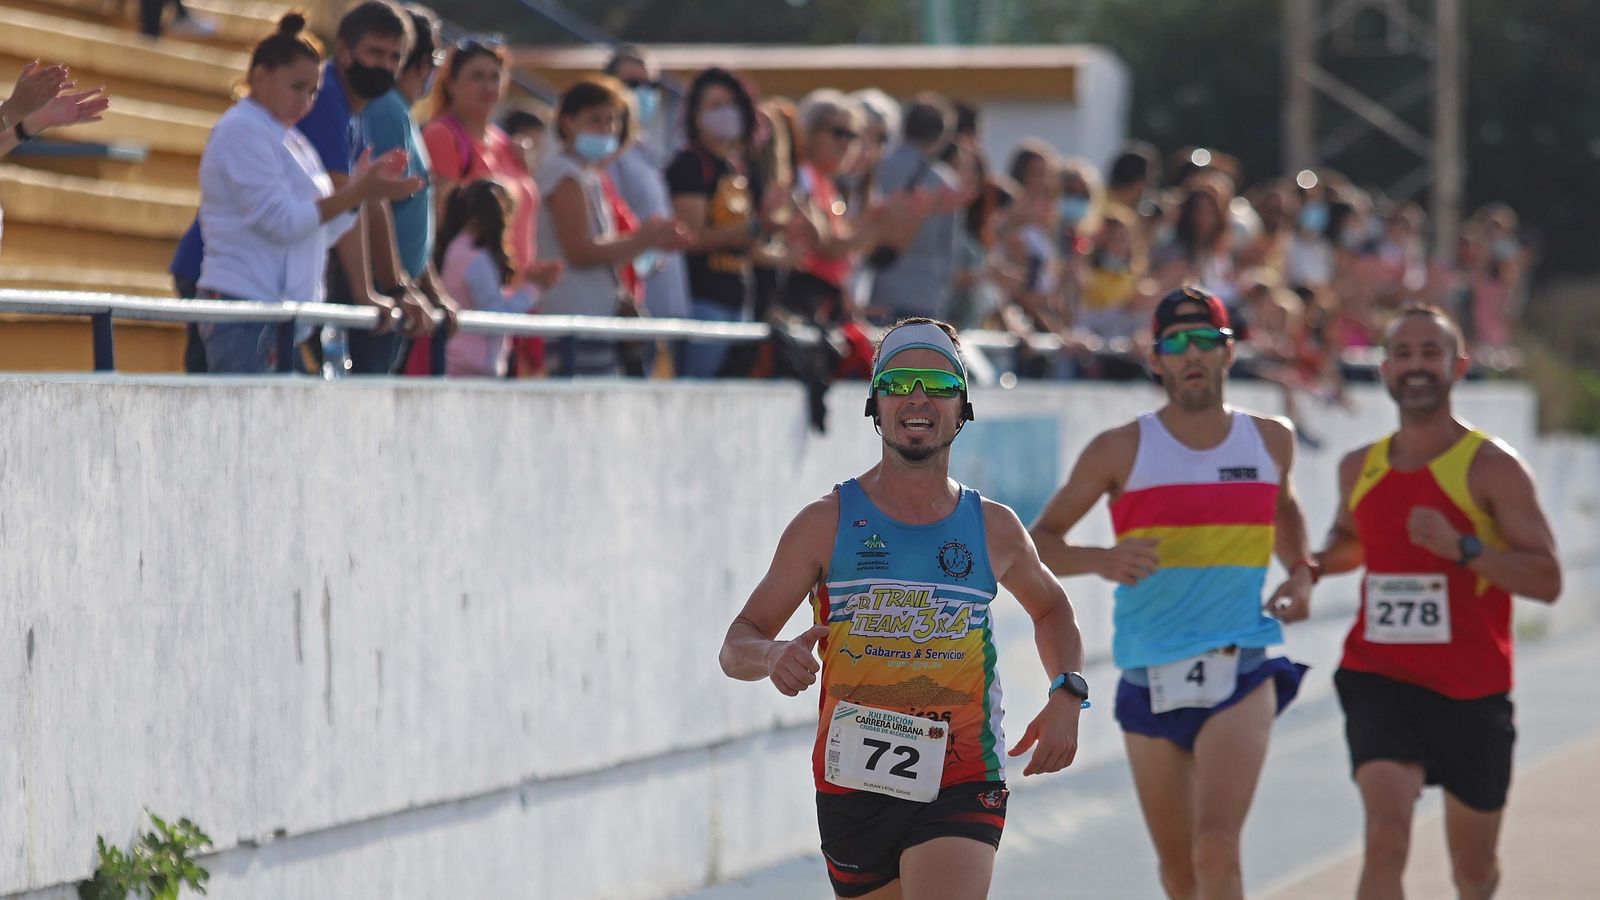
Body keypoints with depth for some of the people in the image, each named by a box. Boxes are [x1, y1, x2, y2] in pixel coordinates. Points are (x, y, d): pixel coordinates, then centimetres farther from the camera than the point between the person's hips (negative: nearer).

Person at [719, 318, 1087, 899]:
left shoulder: (993, 529, 6)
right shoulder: (827, 524, 1)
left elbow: (1051, 610, 27)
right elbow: (736, 647, 2)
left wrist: (1067, 695, 8)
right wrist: (772, 657, -22)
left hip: (961, 789, -1)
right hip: (855, 786, 1)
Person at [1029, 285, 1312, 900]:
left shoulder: (1270, 441, 6)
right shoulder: (1122, 451, -2)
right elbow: (1040, 541, 1)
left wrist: (1300, 571, 10)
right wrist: (1102, 560, -19)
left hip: (1239, 676, -1)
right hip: (1150, 681, 1)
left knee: (1216, 850, -20)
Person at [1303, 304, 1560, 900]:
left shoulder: (1491, 468, -8)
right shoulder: (1360, 468, 6)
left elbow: (1547, 581, -13)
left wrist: (1461, 547, -27)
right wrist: (1312, 567, 6)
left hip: (1472, 693, -1)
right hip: (1380, 679, 1)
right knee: (1386, 840, -22)